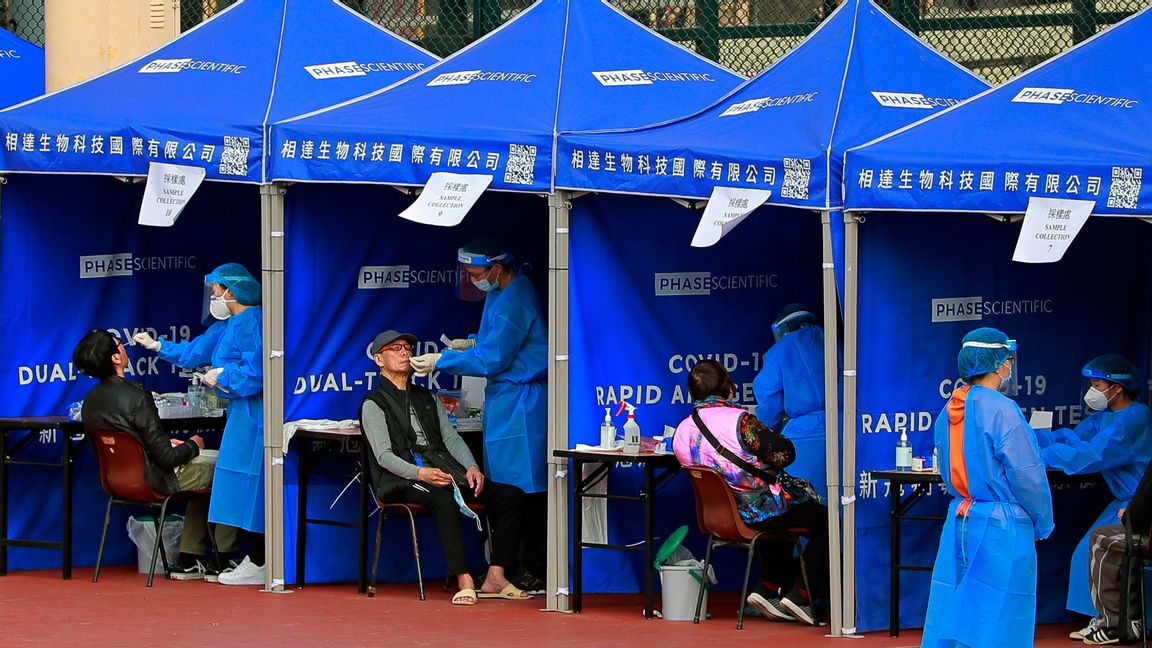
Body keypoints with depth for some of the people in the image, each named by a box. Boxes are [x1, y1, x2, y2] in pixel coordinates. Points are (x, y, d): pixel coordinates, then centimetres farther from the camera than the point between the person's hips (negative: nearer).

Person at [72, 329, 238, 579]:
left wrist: (168, 444, 14)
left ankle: (189, 560, 26)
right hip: (153, 481, -8)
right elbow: (166, 458, -21)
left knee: (202, 472, 28)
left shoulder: (91, 399, -2)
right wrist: (192, 446, -1)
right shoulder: (135, 399, -27)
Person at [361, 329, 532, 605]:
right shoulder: (374, 404, 7)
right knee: (444, 500, -40)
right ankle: (464, 581, -43)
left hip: (445, 471, 7)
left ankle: (495, 578, -17)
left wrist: (471, 467, -2)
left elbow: (451, 438, 18)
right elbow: (384, 456, -6)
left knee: (511, 496, -12)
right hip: (403, 480, -7)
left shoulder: (427, 399, 28)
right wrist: (420, 473, -23)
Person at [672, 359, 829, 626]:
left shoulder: (682, 432, 0)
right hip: (759, 512, -8)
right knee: (825, 521, 11)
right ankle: (800, 596, 6)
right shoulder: (739, 420, -21)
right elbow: (783, 454, -16)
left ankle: (768, 590, 26)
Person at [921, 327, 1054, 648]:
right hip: (1003, 527, -7)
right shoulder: (1001, 410, -16)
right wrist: (1042, 525, -1)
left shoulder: (949, 411, 8)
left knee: (953, 614, 10)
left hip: (958, 522, 8)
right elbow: (1027, 475, -14)